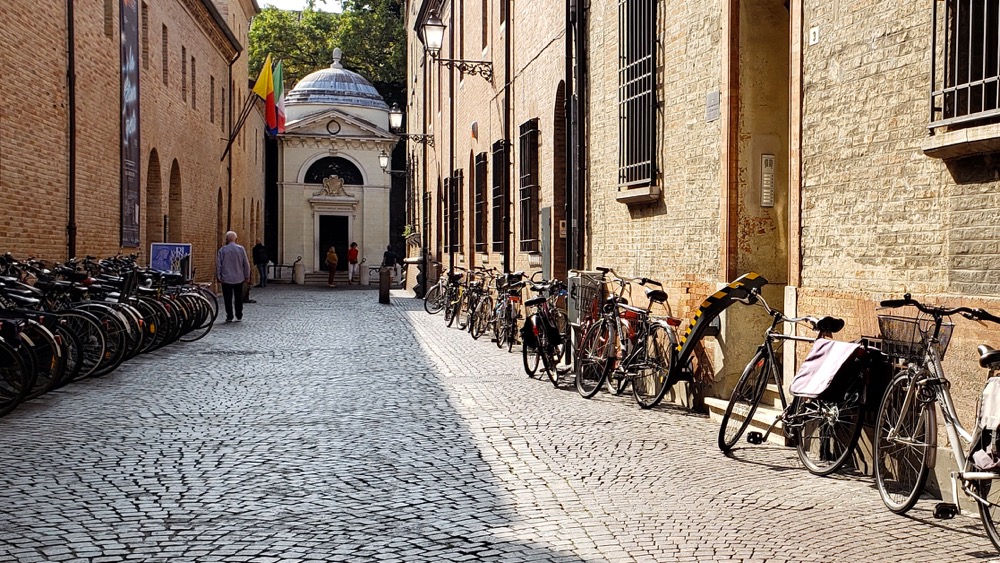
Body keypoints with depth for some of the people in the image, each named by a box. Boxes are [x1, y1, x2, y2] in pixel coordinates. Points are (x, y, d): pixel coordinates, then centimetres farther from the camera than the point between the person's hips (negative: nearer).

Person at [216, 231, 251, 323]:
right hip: (239, 279, 1)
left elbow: (218, 265, -3)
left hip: (226, 279, -1)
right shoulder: (241, 249, -3)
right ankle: (239, 317, 13)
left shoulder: (222, 250, -5)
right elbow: (246, 264, 1)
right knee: (239, 298, 11)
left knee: (228, 299, 3)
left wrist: (218, 277, 6)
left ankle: (229, 317, 2)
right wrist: (247, 276, 10)